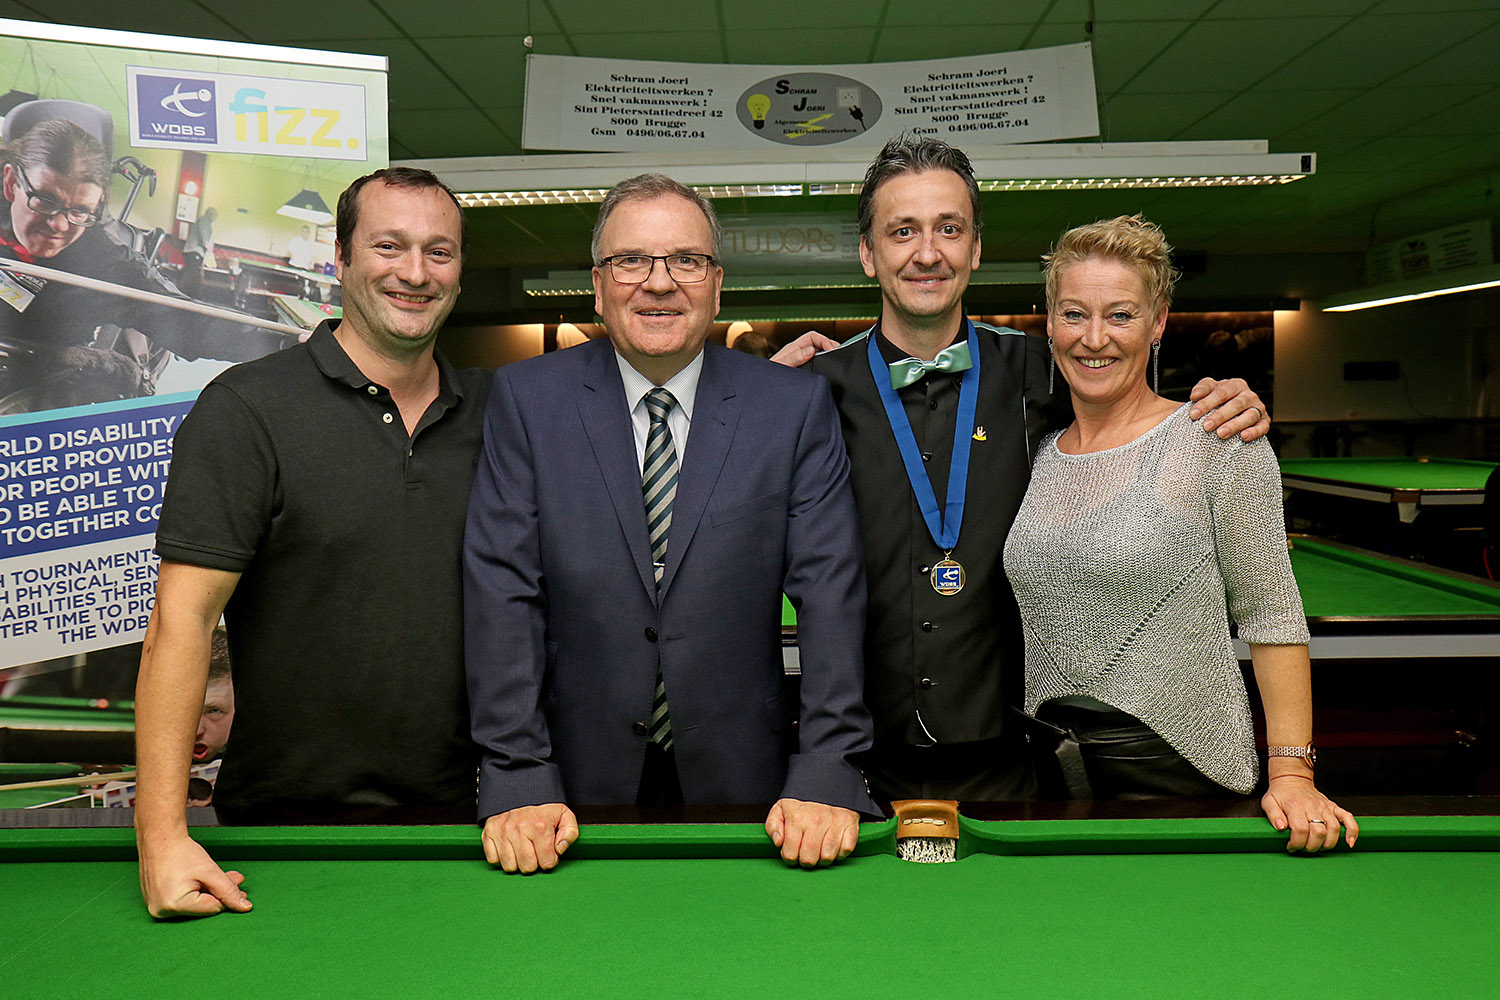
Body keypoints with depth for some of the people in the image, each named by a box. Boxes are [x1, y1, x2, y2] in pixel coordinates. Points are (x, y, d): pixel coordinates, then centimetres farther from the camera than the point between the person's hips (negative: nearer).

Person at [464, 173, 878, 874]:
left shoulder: (797, 406, -2)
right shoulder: (525, 399, -2)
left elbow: (828, 592, -7)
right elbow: (503, 590, -7)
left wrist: (828, 776, -15)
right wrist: (518, 782, -14)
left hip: (741, 785, 0)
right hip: (579, 782, 0)